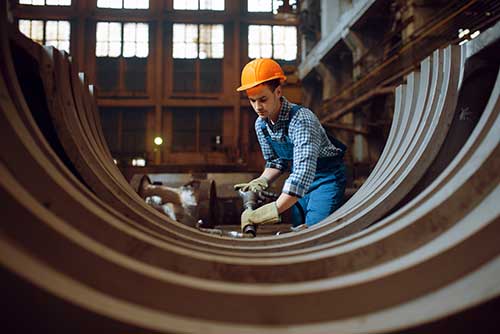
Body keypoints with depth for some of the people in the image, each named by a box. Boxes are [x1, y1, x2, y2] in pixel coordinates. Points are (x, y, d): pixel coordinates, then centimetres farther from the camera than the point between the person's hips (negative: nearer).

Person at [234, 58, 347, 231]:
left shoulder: (301, 119, -31)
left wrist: (273, 210, -48)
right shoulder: (261, 124, -7)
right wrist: (260, 182, -13)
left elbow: (304, 171, -42)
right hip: (299, 182, 7)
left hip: (326, 178, -7)